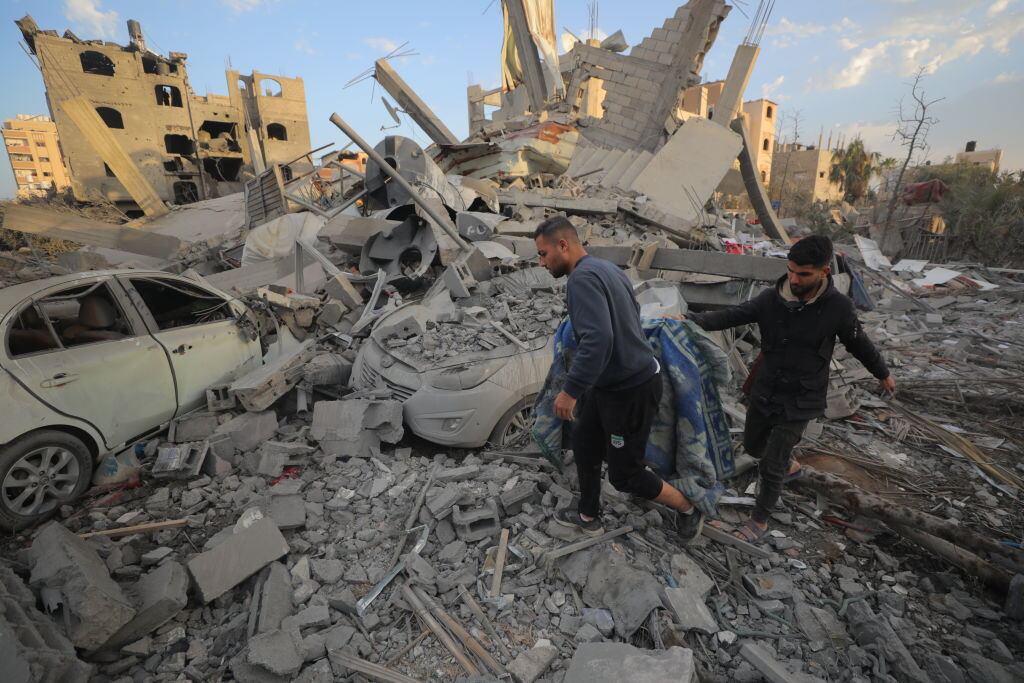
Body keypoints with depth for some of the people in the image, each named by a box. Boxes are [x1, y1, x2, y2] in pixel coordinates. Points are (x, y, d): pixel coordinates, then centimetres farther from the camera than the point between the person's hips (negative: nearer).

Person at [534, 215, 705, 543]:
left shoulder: (582, 278, -23)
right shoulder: (606, 268, 7)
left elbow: (597, 340, -36)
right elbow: (633, 311, 21)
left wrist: (570, 390, -29)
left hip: (631, 390, -10)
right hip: (609, 383, 10)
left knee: (624, 473, 6)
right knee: (584, 445, 19)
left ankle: (689, 509, 30)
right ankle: (588, 517, 38)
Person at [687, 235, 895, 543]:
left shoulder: (838, 307, -15)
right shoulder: (771, 298, -11)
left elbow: (859, 343, 2)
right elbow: (730, 316, -18)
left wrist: (883, 373, 18)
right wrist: (689, 319, -36)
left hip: (800, 401, -3)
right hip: (764, 391, 4)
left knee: (770, 466, 0)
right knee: (753, 445, 22)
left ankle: (759, 520, 25)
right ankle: (789, 466, 55)